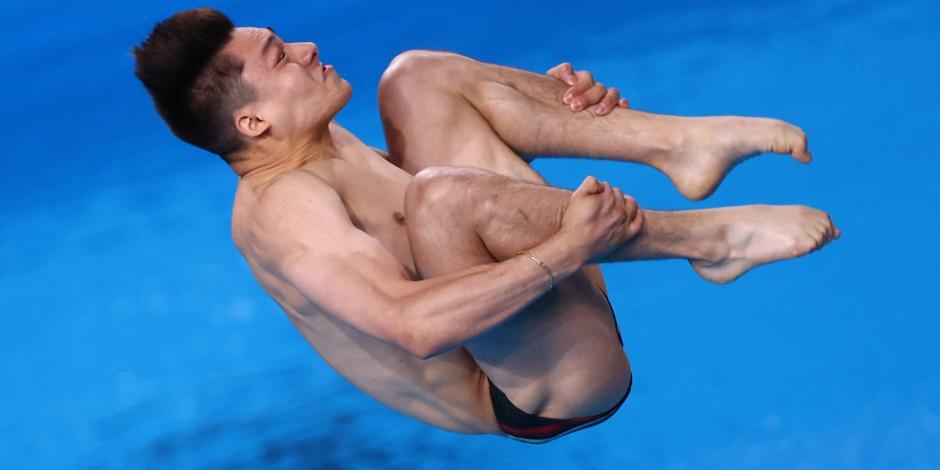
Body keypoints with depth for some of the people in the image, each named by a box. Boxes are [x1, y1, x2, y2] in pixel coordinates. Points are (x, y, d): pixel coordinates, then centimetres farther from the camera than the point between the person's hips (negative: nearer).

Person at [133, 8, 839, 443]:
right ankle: (708, 239, -15)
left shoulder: (320, 147, 10)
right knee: (440, 193, -37)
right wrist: (569, 247, -35)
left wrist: (546, 98, 4)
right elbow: (414, 324, -34)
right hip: (550, 387, -10)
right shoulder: (279, 205, -20)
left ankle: (678, 142, -9)